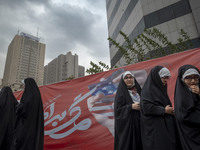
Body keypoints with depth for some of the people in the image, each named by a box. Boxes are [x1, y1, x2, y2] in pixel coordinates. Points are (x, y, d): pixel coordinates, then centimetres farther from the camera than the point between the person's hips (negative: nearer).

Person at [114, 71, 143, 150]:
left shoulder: (138, 91, 11)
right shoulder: (121, 92, -4)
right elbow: (117, 109, -11)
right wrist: (131, 106, -16)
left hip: (139, 123, 5)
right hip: (126, 124, -5)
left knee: (139, 143, 5)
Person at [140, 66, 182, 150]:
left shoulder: (161, 89, 15)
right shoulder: (148, 89, -11)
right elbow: (146, 107, -20)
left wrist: (170, 110, 3)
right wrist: (164, 110, -16)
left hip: (165, 126, 8)